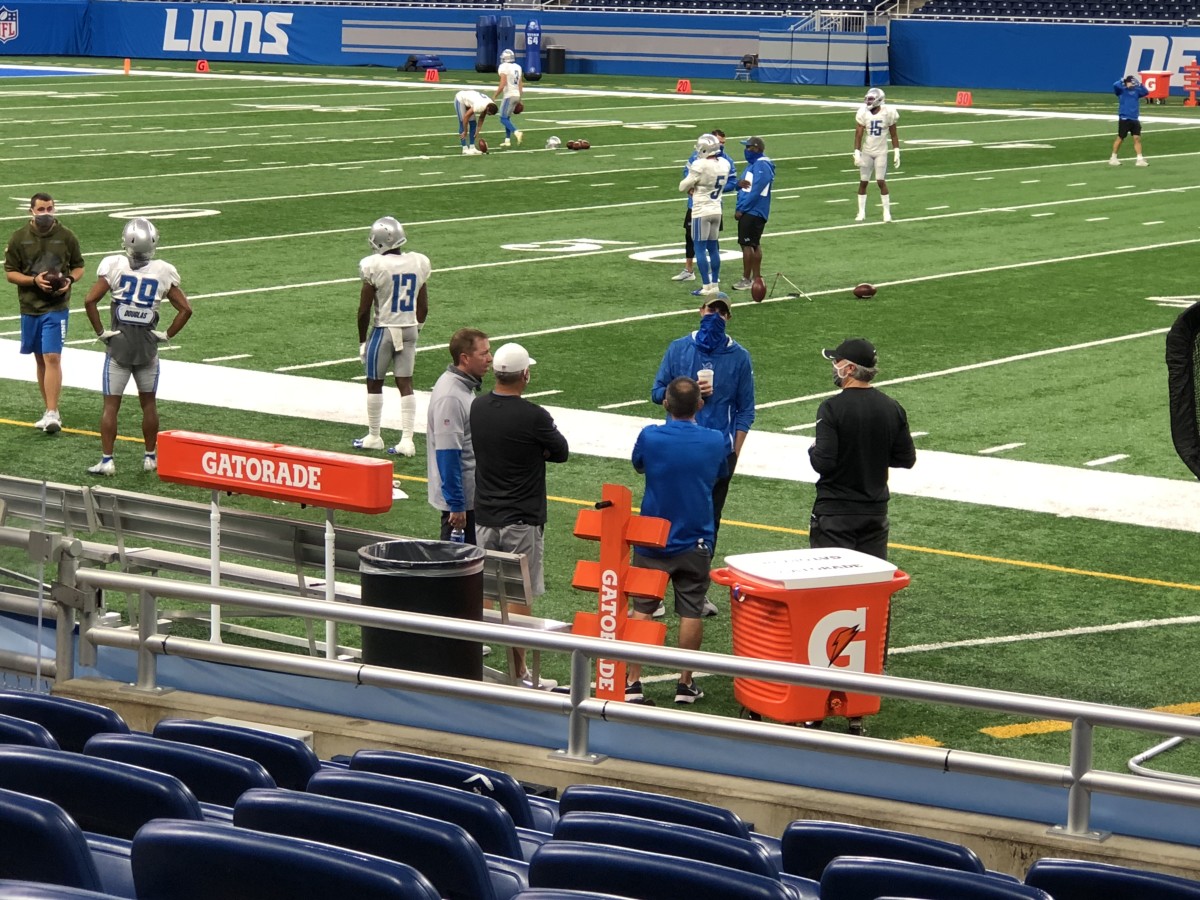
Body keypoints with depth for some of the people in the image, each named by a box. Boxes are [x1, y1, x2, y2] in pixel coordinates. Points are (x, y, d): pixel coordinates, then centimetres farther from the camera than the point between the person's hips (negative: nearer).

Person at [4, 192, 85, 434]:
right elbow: (10, 273, 2)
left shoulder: (66, 236, -1)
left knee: (52, 358, -12)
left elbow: (78, 267, 9)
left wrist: (70, 280, -12)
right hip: (30, 307, 3)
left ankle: (52, 413, -13)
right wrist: (34, 280, -15)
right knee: (41, 360, 11)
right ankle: (50, 411, 20)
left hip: (56, 307, -3)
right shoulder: (19, 238, 0)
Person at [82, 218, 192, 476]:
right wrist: (167, 334, 5)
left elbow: (90, 301, -15)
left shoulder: (115, 266, -9)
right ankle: (150, 457, 21)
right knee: (149, 403, 15)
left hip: (118, 345, -1)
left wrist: (100, 331, -5)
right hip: (148, 346, 1)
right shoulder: (163, 273, -4)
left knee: (111, 404, 4)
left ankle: (107, 460, 1)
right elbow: (185, 309, -2)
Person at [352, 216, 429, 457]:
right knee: (405, 383, 6)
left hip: (384, 330, -4)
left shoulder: (374, 266, -15)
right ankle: (407, 440, 2)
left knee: (374, 383, 10)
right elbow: (423, 308, 7)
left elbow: (364, 309, -9)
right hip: (409, 329, 5)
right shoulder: (418, 264, 0)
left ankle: (373, 437, 19)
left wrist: (362, 340, 2)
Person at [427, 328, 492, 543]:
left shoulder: (465, 386, 9)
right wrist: (456, 505, -24)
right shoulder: (450, 396, -23)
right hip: (459, 498, -10)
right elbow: (447, 454, -25)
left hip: (470, 492, 10)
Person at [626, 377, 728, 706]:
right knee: (691, 611, 8)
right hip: (695, 543, 1)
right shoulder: (715, 441, -9)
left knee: (642, 608, 7)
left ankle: (632, 682, 6)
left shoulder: (650, 437, -14)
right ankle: (685, 683, 12)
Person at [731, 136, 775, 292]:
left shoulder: (762, 166, -16)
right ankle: (756, 278, 18)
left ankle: (746, 279, -4)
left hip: (753, 212, -10)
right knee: (754, 245, 13)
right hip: (750, 211, 10)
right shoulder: (752, 164, 16)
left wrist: (741, 209, -18)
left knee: (747, 244, -7)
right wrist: (740, 184, -5)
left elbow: (756, 191, -21)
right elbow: (746, 186, 20)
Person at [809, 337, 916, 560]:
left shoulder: (832, 408, -16)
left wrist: (813, 450, 2)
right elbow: (906, 459, 7)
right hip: (876, 510, 5)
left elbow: (823, 463, -20)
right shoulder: (892, 408, 1)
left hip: (836, 511, -5)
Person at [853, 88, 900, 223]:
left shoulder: (888, 113, -8)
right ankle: (861, 212, 13)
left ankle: (887, 212, 2)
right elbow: (858, 134, -4)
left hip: (881, 152, -2)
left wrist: (896, 152, -3)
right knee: (863, 182, 4)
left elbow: (894, 135, -1)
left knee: (881, 182, -9)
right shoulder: (863, 113, -4)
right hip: (866, 152, 2)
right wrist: (856, 153, -11)